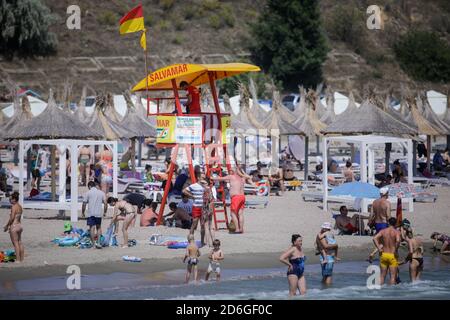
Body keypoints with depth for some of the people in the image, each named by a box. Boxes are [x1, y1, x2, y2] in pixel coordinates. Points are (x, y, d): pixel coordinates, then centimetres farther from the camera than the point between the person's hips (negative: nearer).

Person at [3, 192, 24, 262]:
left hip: (14, 226, -9)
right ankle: (22, 259, 17)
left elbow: (12, 218, -20)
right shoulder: (20, 207, 11)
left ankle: (18, 260, -6)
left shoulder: (14, 207, -15)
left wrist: (7, 226, -10)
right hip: (19, 225, 9)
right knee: (20, 242, 14)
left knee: (15, 243, -5)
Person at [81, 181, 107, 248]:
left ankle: (93, 244, -5)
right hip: (99, 213, 3)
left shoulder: (88, 193, -1)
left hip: (91, 213, -3)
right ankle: (98, 243, 5)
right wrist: (104, 212, 13)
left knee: (92, 228, -1)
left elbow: (84, 204, -2)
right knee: (99, 228, 15)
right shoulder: (101, 193, 7)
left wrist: (82, 213, 9)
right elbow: (105, 204, 2)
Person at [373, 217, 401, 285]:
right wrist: (396, 250, -13)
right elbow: (398, 240, -25)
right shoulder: (396, 232, -6)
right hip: (392, 256, -3)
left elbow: (375, 238, -9)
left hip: (383, 255, 3)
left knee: (382, 275, 12)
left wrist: (379, 248, -5)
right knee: (393, 276, 1)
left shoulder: (383, 231, 4)